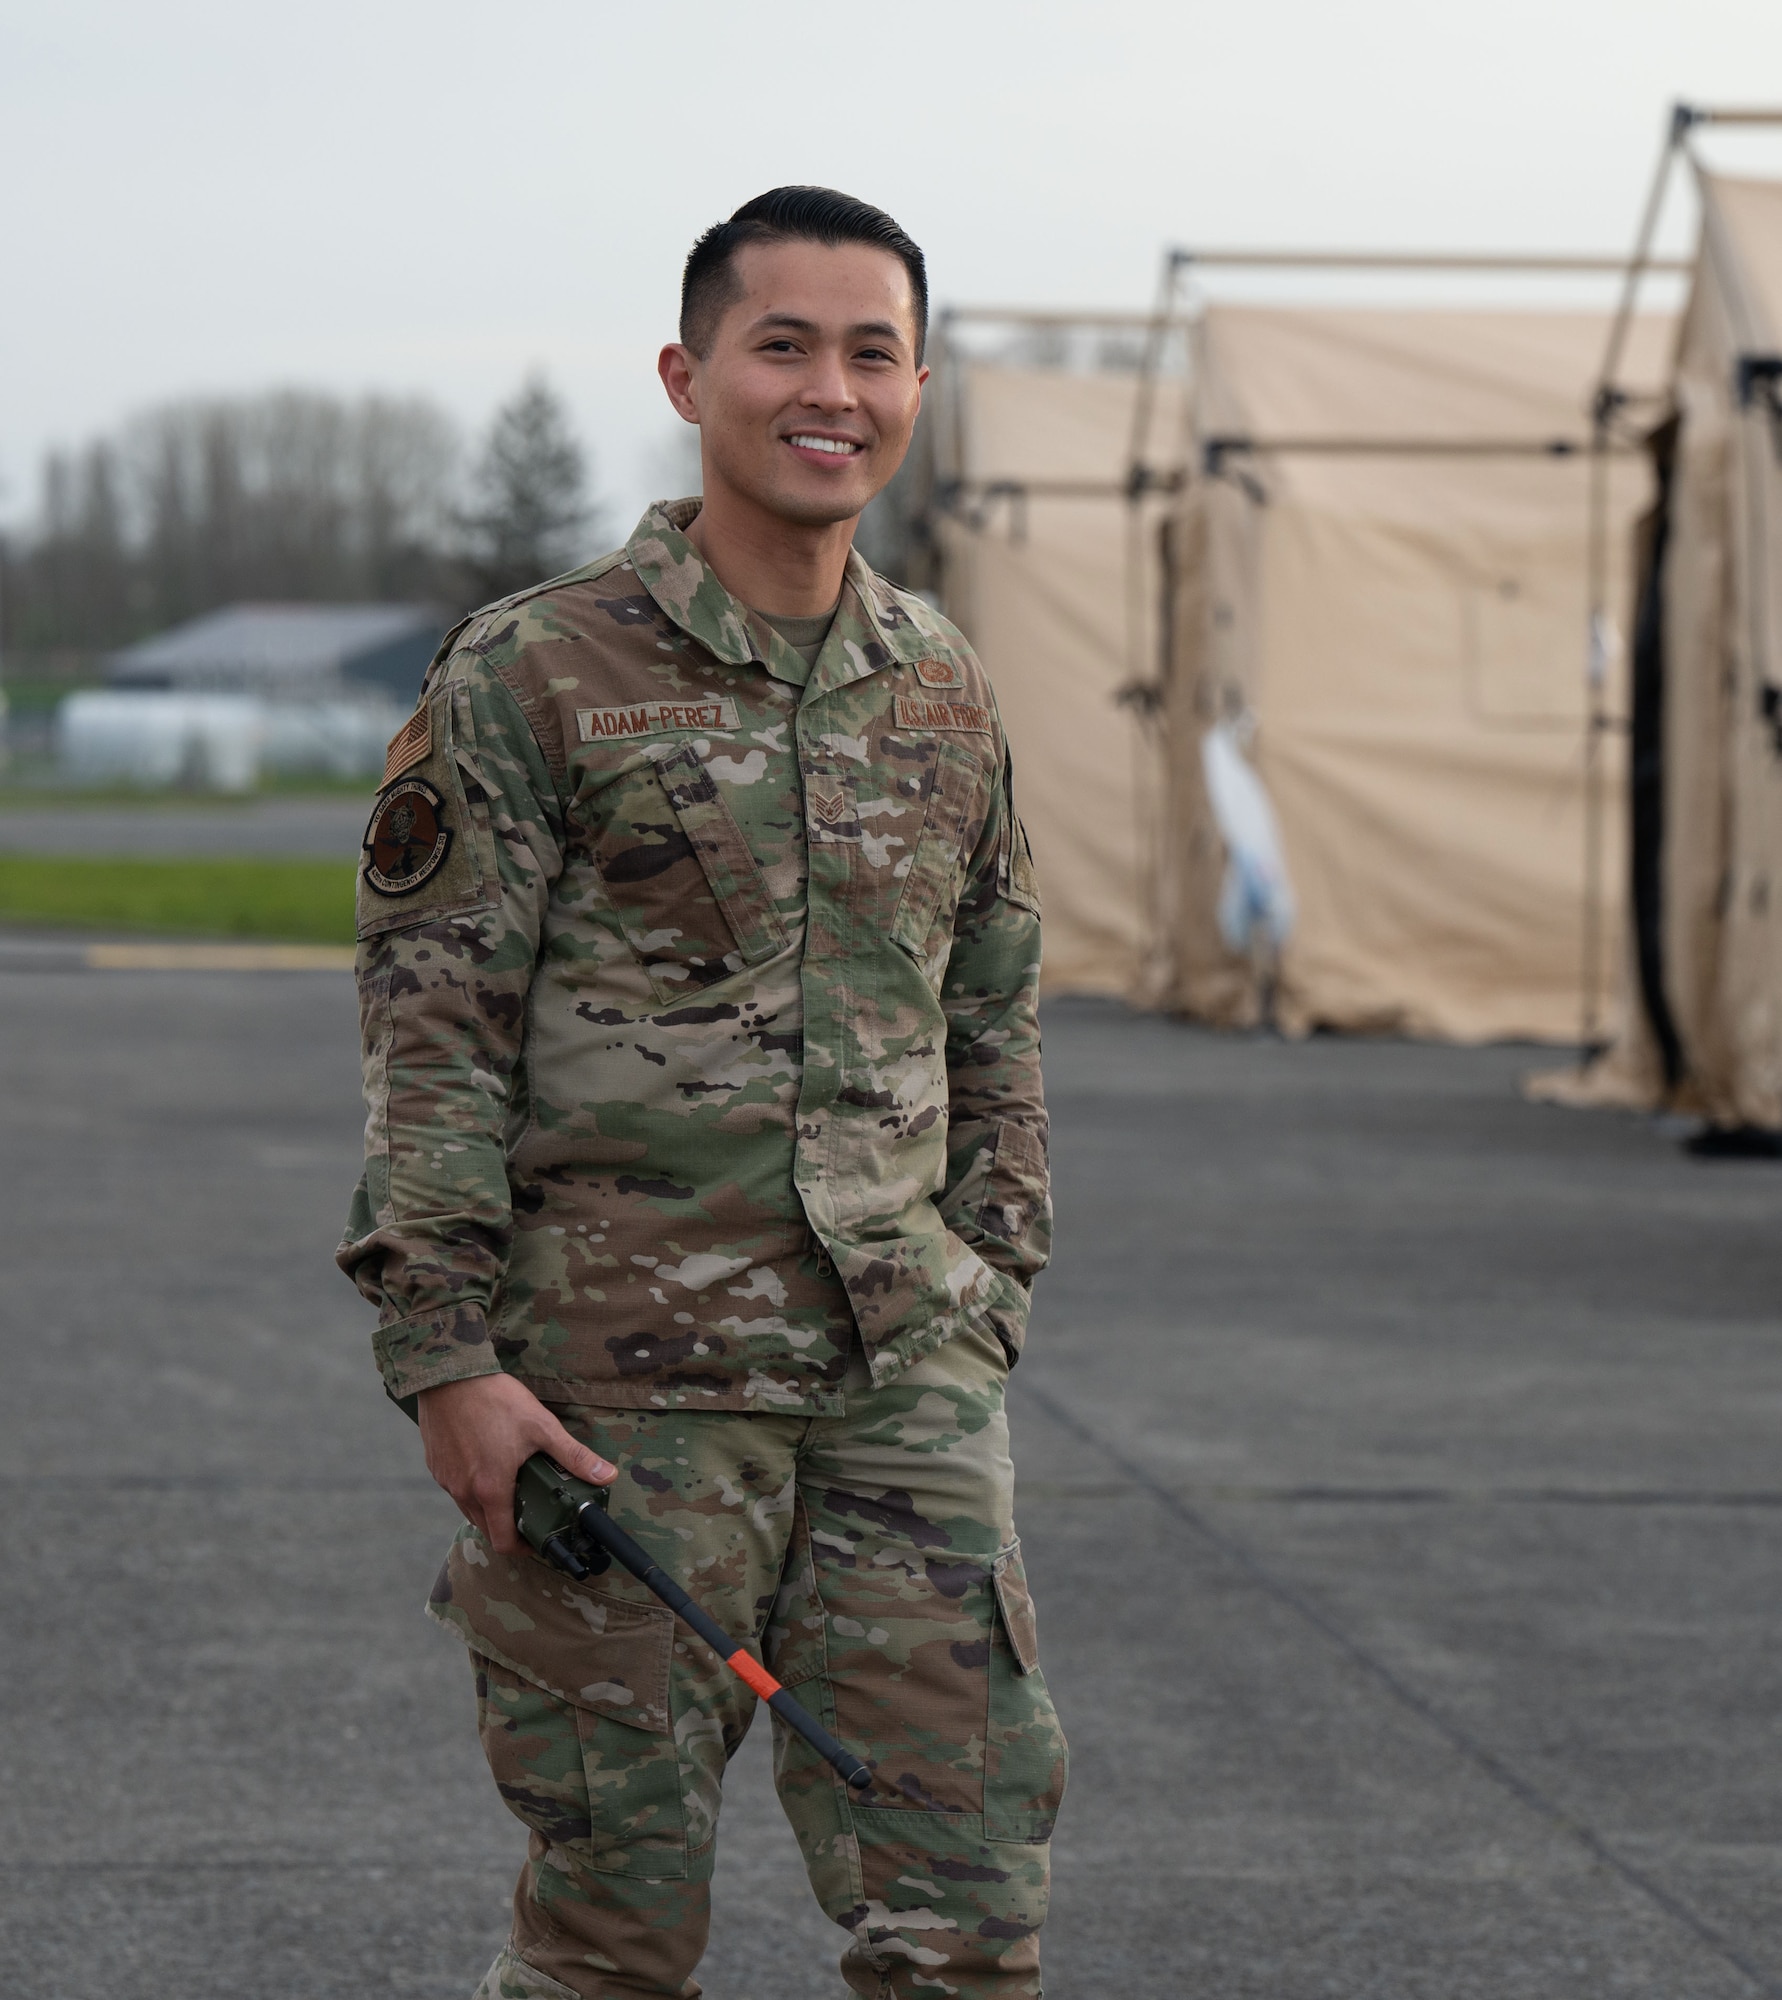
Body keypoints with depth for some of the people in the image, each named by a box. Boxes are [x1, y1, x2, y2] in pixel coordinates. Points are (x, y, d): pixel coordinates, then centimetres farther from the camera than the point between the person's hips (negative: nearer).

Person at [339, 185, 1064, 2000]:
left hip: (901, 1378, 4)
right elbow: (430, 1031, -6)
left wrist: (984, 1306, 15)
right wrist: (444, 1354, -13)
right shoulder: (529, 678, -4)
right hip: (627, 1384, -4)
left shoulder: (946, 697, 12)